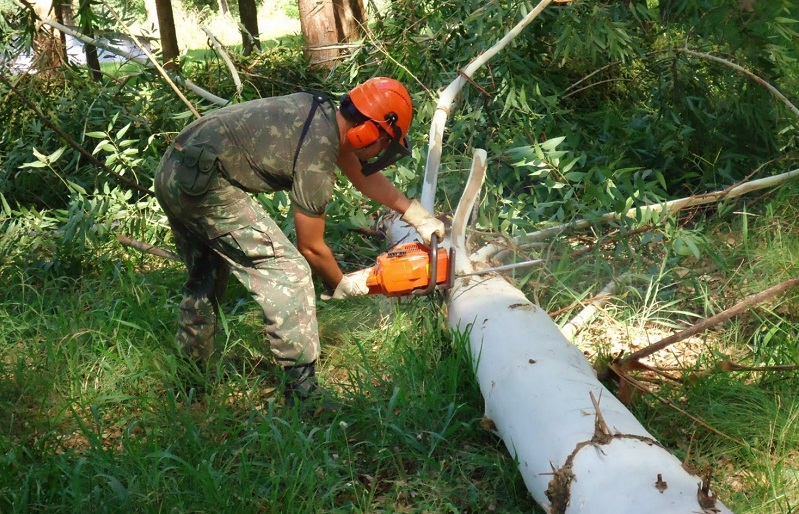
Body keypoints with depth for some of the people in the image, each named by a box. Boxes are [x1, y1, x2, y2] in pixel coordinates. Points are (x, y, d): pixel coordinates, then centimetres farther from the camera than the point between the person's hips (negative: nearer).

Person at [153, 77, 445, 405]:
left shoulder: (321, 109, 10)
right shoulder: (316, 163, -14)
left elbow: (363, 176, 24)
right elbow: (311, 248, -2)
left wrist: (418, 215, 25)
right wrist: (343, 286, 15)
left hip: (171, 172, 10)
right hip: (203, 184, -10)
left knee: (205, 278, 25)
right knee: (287, 272, -8)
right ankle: (303, 392, -8)